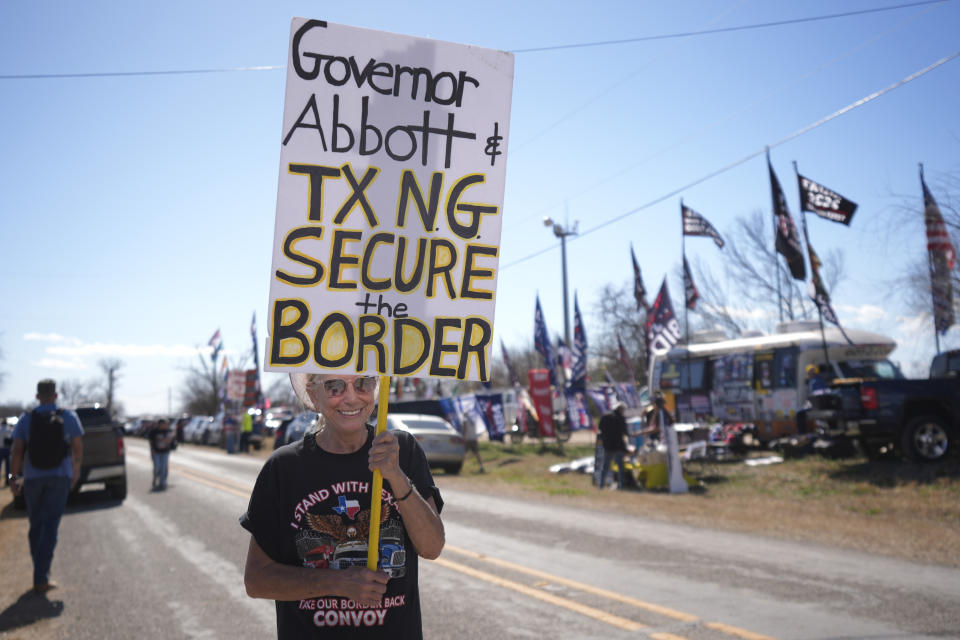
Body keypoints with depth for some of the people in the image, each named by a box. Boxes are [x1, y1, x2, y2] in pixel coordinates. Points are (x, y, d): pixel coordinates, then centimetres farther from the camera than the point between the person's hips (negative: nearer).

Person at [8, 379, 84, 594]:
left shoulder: (26, 419, 0)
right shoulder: (68, 417, -1)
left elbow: (17, 451, -6)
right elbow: (78, 448, 2)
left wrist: (14, 476, 0)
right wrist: (76, 470, 16)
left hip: (32, 479, 1)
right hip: (59, 478, -1)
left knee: (36, 526, 15)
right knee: (50, 527, -2)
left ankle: (40, 572, 23)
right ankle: (41, 578, -9)